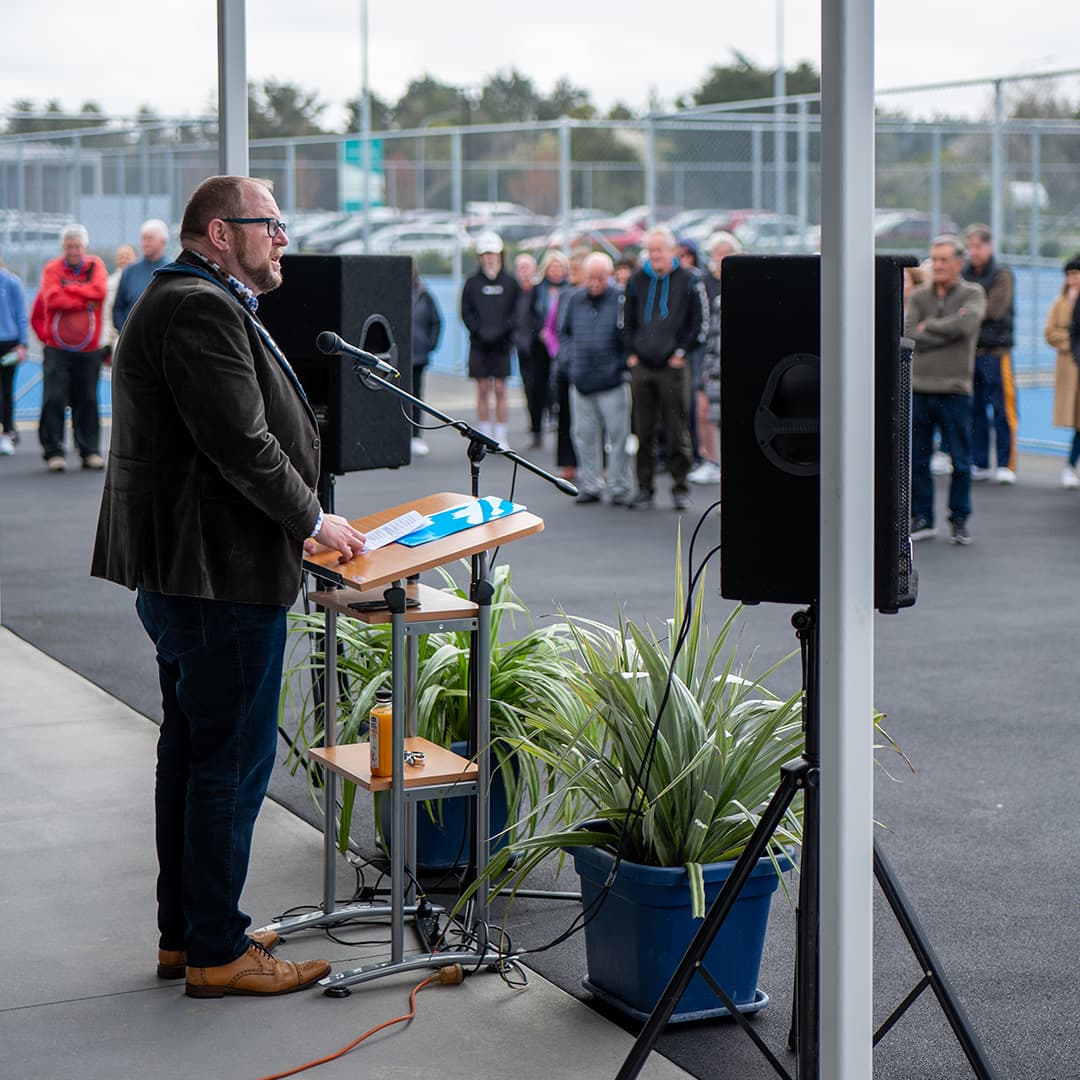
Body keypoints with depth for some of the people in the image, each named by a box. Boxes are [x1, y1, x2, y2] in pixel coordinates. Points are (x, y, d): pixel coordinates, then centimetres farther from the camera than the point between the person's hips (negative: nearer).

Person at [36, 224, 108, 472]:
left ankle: (90, 451, 13)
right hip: (57, 349, -2)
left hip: (89, 349, 2)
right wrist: (84, 301, -11)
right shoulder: (52, 269, 0)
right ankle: (53, 452, -1)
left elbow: (99, 291, -13)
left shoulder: (95, 266, 7)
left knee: (87, 400, 6)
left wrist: (68, 290, -10)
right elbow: (52, 299, -16)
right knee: (54, 399, -6)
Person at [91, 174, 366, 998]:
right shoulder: (201, 312, -18)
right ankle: (217, 952, 3)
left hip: (183, 569, 12)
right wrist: (311, 519, -9)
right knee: (231, 760, -4)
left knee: (189, 753, 16)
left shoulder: (186, 304, 19)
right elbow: (242, 444, -22)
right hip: (221, 574, -12)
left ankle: (183, 932, 26)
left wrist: (296, 521, 16)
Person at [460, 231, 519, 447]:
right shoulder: (472, 283, 6)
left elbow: (517, 313, 4)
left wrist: (502, 330, -11)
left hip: (501, 344, 0)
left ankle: (500, 437, 4)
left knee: (500, 390, -1)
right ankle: (485, 437, 7)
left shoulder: (510, 283, 7)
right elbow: (466, 312, 3)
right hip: (479, 344, 0)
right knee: (483, 390, 2)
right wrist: (480, 331, -12)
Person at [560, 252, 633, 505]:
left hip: (613, 381, -5)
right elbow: (564, 333, 22)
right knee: (585, 436, 9)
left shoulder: (621, 300, -6)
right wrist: (570, 357, 8)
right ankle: (589, 485, 18)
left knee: (618, 436, 0)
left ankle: (620, 487, 9)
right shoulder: (574, 300, 10)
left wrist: (622, 364, -10)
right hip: (581, 381, 5)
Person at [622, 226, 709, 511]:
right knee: (643, 432, 6)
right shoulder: (636, 281, 9)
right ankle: (644, 488, 13)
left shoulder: (688, 282, 0)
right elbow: (627, 321, 18)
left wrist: (681, 352, -4)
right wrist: (631, 353, 8)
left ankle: (680, 489, 7)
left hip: (673, 367, -3)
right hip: (641, 367, 3)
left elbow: (700, 322, 2)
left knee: (677, 431, -1)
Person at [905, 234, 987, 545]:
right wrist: (948, 330, -11)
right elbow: (909, 334, -4)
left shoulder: (972, 294, 4)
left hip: (955, 390, -3)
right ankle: (921, 518, 16)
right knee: (916, 459, 6)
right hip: (918, 388, 3)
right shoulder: (918, 296, 11)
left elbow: (966, 324, -16)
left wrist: (928, 326, -6)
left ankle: (960, 520, 11)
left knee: (960, 461, 1)